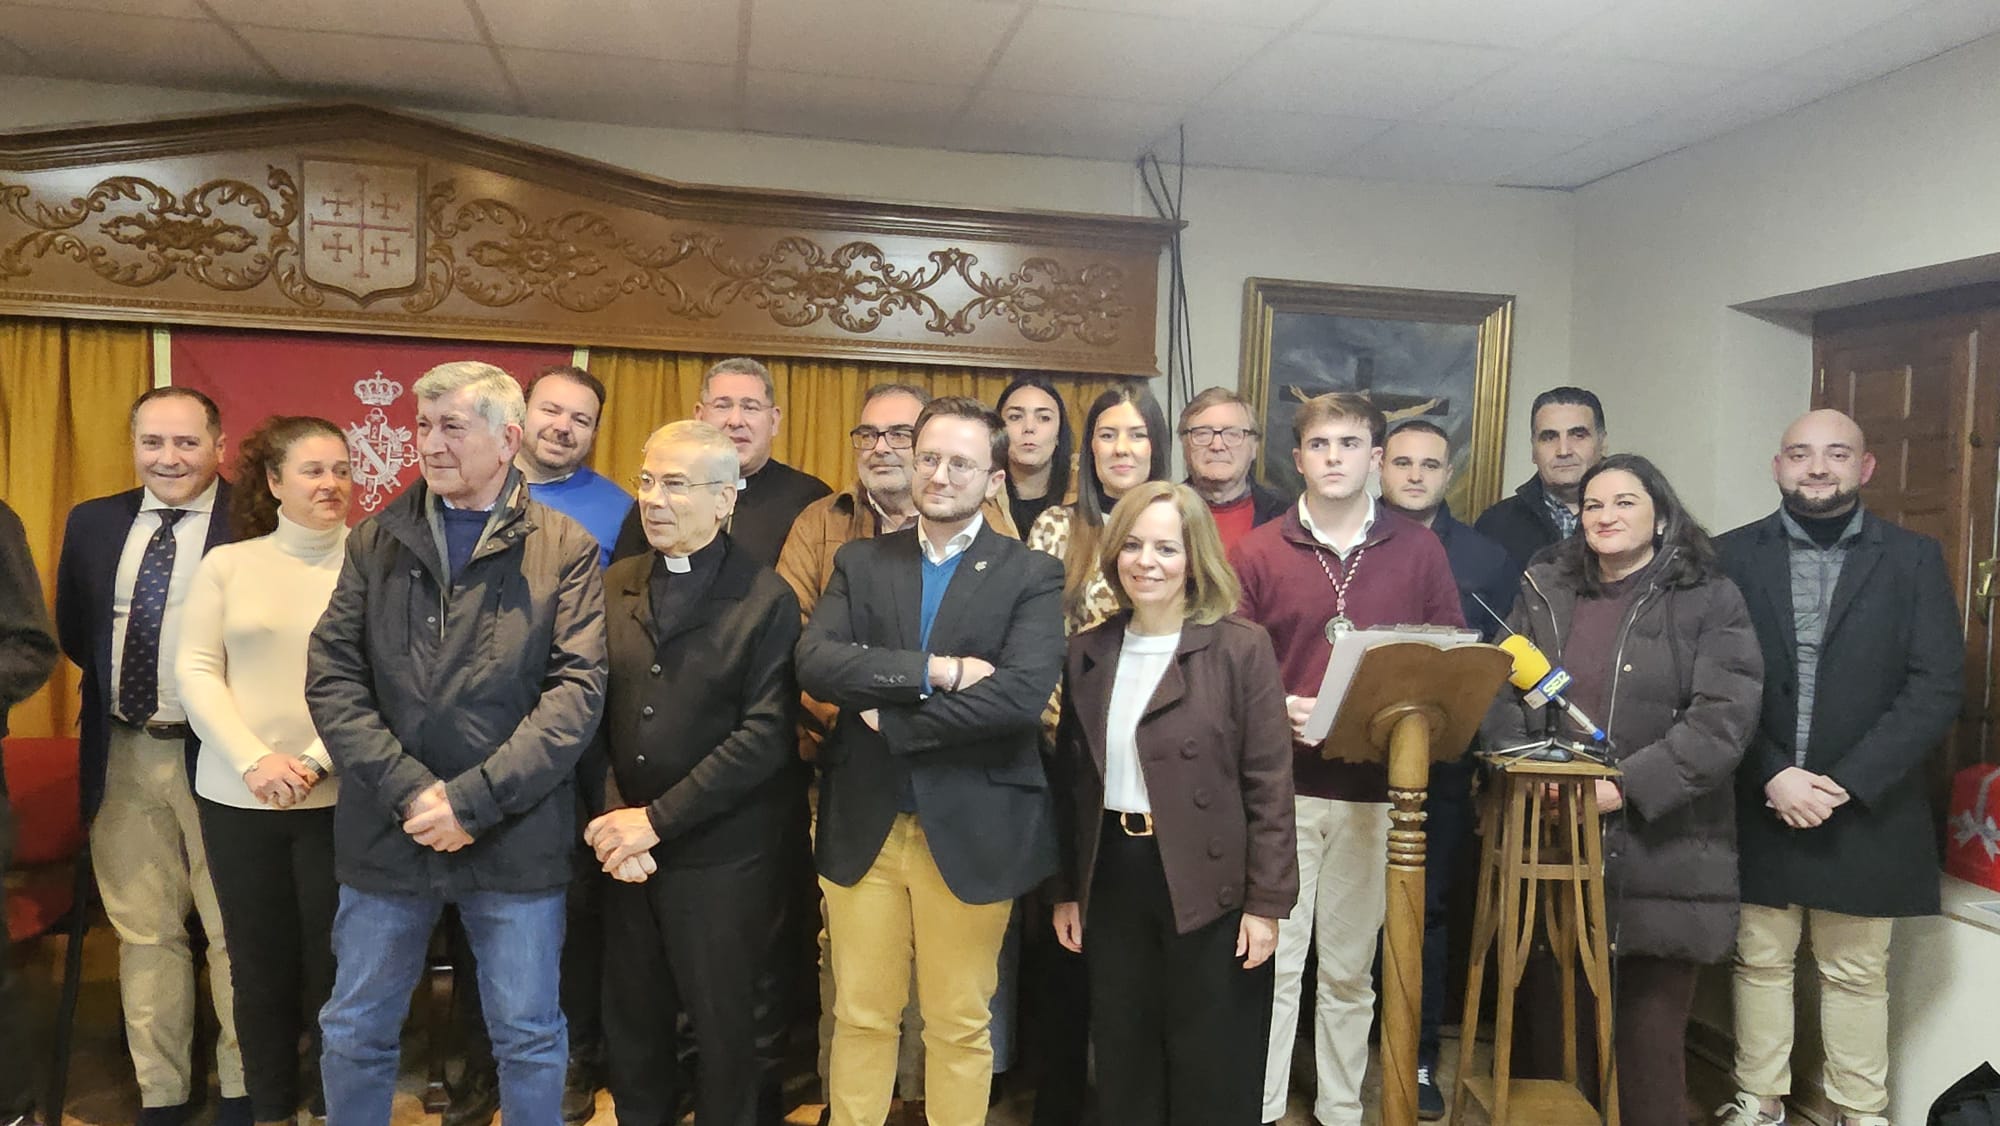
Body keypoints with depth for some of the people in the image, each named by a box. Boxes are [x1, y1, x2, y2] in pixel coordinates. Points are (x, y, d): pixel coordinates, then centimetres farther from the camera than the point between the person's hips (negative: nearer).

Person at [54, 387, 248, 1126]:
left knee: (233, 933, 6)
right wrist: (117, 685, 8)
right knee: (144, 934, 14)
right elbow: (72, 632, 18)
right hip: (121, 756, 5)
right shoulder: (93, 522, 8)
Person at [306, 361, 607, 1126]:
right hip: (386, 834, 3)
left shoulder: (565, 549, -2)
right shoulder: (375, 541, 6)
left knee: (530, 1038, 10)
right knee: (354, 1033, 15)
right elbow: (331, 676, -1)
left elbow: (577, 690, -10)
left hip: (516, 838, -2)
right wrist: (407, 791, -13)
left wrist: (471, 799, -16)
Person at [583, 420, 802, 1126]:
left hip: (720, 854, -4)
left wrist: (658, 819, -15)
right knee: (629, 1023, 16)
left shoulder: (766, 600, -8)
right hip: (625, 846, 4)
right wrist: (609, 812, -11)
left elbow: (764, 735, -14)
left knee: (723, 1026, 11)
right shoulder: (615, 586, 7)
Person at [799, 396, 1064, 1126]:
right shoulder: (860, 562, 5)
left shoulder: (1032, 575, -3)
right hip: (863, 825, 3)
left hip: (972, 831, -2)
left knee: (959, 1025, 12)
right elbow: (813, 662, -11)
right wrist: (936, 671, -20)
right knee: (859, 1016, 14)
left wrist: (891, 721, -14)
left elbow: (1024, 694, -19)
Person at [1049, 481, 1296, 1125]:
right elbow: (1072, 781, 11)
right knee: (1124, 1064, 15)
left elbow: (1268, 784, -9)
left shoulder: (1241, 648, -8)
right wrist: (1066, 890, 10)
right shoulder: (1089, 653, 7)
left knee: (1212, 1073, 9)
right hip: (1112, 879, 4)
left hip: (1208, 887, -4)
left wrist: (1266, 902, -11)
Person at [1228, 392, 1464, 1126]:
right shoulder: (1257, 552, 1)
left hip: (1377, 786, 2)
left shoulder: (1419, 551, 5)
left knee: (1350, 969, 13)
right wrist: (1279, 709, -17)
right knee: (1272, 961, 2)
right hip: (1280, 784, -1)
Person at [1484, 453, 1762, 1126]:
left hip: (1662, 848, -2)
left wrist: (1627, 786, -17)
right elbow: (1501, 694, 9)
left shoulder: (1710, 601, 0)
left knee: (1651, 1032, 3)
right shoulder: (1544, 593, 11)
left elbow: (1722, 718, -9)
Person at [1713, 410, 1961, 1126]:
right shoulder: (1734, 556, 2)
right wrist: (1772, 776, -13)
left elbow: (1936, 689, -5)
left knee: (1857, 973, 9)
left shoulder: (1914, 559, 2)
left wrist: (1847, 783, -13)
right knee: (1760, 962, 10)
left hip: (1865, 810, 0)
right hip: (1757, 805, 1)